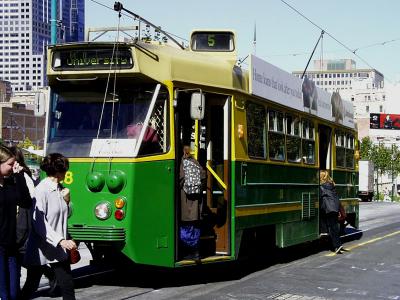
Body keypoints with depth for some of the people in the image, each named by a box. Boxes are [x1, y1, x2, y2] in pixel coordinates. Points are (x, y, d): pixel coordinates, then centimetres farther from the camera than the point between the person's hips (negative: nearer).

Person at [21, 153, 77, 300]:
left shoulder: (60, 190, 8)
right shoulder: (41, 190, -16)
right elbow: (39, 223, -22)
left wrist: (66, 200, 0)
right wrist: (61, 241, -30)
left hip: (59, 249, 7)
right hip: (41, 248, -6)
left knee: (67, 285, 2)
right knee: (31, 286, 6)